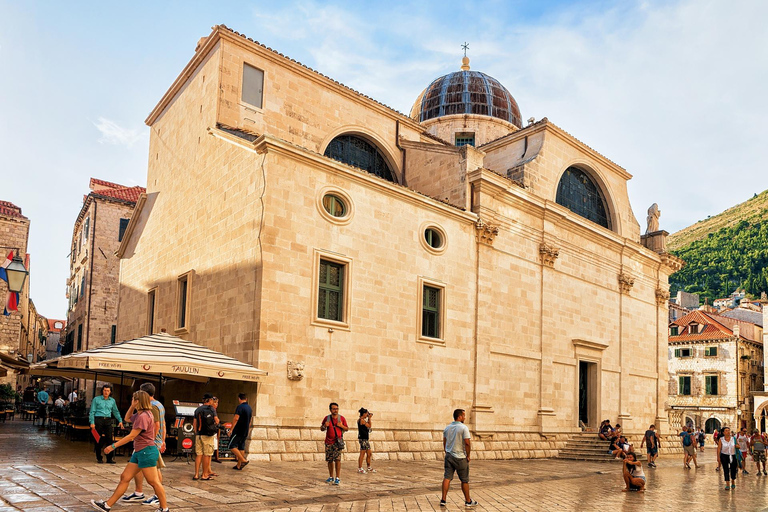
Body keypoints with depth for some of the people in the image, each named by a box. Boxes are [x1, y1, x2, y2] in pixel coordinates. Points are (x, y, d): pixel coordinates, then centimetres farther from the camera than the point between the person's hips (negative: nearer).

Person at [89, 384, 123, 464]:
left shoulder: (112, 401, 14)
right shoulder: (96, 399, 4)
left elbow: (116, 412, 20)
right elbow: (92, 412, 1)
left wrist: (120, 420, 10)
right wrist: (92, 422, -9)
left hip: (108, 421, 2)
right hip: (98, 420, -2)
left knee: (109, 439, -4)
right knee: (99, 439, 2)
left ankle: (110, 458, -1)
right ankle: (99, 457, 15)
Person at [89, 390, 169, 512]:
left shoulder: (143, 416, -18)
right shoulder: (139, 415, 13)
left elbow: (132, 436, -19)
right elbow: (127, 418, 32)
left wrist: (113, 446, -14)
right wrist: (132, 406, 15)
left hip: (147, 452, -10)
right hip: (139, 452, 10)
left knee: (153, 481, -5)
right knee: (125, 478, 13)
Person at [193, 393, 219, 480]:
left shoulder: (197, 410, 10)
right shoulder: (211, 409, -5)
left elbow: (194, 423, 11)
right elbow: (216, 420, -9)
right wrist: (216, 423, 13)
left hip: (198, 435, 5)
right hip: (208, 435, -5)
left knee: (198, 454, 9)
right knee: (206, 455, 1)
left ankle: (196, 474, 8)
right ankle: (204, 475, 5)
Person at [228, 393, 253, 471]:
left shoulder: (240, 407, -14)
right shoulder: (249, 408, 13)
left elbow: (236, 418, -20)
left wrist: (231, 429, -16)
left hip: (238, 431, -8)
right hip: (245, 432, 8)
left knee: (232, 446, -3)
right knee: (241, 447, 11)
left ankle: (244, 460, -11)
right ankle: (239, 465, 13)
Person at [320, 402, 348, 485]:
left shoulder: (342, 418, 2)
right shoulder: (327, 418, 4)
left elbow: (347, 429, 8)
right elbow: (321, 429, 13)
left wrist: (341, 426, -12)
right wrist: (324, 426, -10)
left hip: (338, 442, -2)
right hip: (329, 442, 2)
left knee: (337, 459, -12)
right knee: (329, 460, 7)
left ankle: (338, 478, -9)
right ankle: (331, 477, 21)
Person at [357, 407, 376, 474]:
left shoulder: (363, 420, 15)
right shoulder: (362, 420, -14)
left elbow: (368, 425, 23)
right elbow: (369, 426, -7)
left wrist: (369, 418, 16)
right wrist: (369, 418, 1)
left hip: (366, 439, 10)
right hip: (363, 439, -10)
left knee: (369, 454, 13)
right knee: (362, 454, -5)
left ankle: (369, 468, 20)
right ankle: (359, 468, 0)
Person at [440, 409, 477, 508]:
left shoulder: (447, 428, 8)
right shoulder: (463, 428, -13)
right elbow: (467, 443, -18)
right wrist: (468, 456, -6)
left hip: (449, 456, 5)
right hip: (460, 458, -5)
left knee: (447, 478, 5)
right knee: (464, 480, 7)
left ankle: (443, 500, 1)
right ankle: (468, 501, 17)